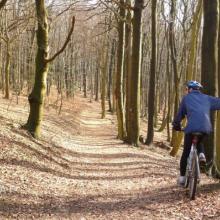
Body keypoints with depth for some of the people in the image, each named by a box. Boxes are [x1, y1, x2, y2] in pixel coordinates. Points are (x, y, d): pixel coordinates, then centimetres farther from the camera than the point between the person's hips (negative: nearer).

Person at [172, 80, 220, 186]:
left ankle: (182, 177, 14)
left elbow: (180, 114, 18)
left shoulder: (186, 98, 17)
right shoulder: (207, 98, 23)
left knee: (186, 152, 12)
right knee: (199, 142, 35)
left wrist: (176, 125, 30)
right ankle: (201, 154, 4)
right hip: (206, 128, 3)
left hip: (192, 127, -3)